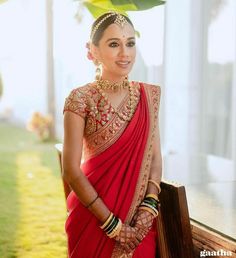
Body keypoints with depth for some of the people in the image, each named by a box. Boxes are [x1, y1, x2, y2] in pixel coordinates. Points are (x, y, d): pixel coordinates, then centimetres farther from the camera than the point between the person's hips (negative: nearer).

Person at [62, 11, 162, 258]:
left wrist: (149, 207, -11)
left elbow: (155, 157, 3)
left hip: (141, 220, 4)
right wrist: (113, 225, -14)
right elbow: (71, 171, -14)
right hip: (94, 217, -4)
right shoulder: (81, 99, -12)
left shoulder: (149, 95, 2)